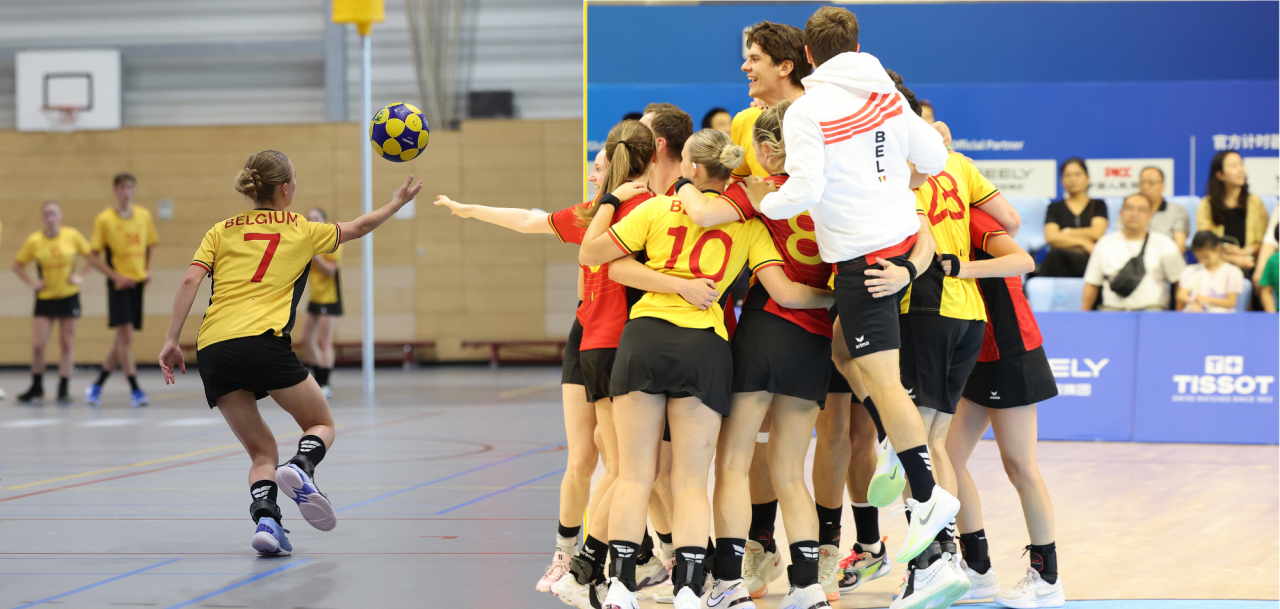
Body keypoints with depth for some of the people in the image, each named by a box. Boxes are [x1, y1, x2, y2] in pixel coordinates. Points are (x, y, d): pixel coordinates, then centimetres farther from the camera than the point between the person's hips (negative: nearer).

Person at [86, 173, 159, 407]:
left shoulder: (144, 216, 7)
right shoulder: (104, 219, -6)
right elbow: (94, 254, -5)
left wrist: (148, 269, 5)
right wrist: (115, 276, -14)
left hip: (138, 282, 5)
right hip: (119, 283, -5)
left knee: (122, 339, 7)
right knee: (125, 334, -14)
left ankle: (97, 386, 19)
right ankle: (134, 390, -11)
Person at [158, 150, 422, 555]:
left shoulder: (220, 232, 20)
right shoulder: (302, 231, 16)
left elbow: (190, 281, 5)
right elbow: (358, 228, 32)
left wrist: (171, 341, 2)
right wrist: (396, 203, 48)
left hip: (212, 351, 3)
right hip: (263, 340, -3)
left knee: (261, 451, 15)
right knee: (322, 424, 16)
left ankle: (265, 518, -14)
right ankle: (301, 468, -18)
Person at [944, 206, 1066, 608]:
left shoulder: (976, 222, -16)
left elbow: (1024, 261, -33)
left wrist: (964, 268, -43)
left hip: (1011, 359, -9)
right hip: (980, 361, 9)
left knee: (1019, 464, -5)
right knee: (948, 457, 4)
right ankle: (978, 567, 10)